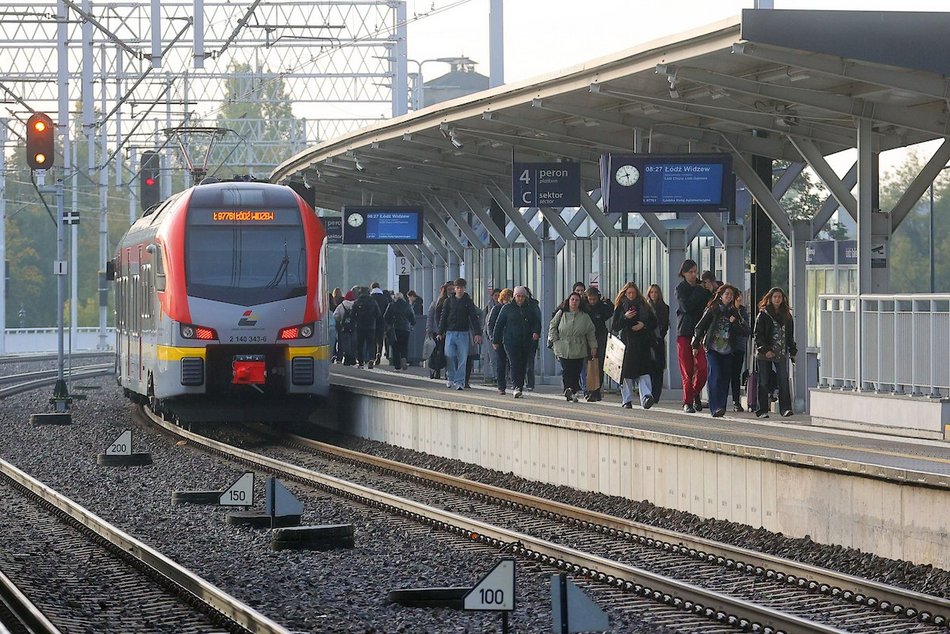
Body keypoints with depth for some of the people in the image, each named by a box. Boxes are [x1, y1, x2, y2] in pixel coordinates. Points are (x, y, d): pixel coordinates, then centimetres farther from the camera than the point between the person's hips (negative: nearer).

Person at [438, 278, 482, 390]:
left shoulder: (468, 301, 4)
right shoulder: (449, 301, 8)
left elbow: (474, 317, -1)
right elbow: (443, 317, 10)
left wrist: (477, 333, -10)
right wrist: (440, 332, 5)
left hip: (463, 333, -1)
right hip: (450, 333, 1)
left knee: (462, 359, -4)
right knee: (450, 357, -4)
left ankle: (459, 381, -2)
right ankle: (450, 378, 15)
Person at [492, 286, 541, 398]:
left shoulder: (531, 309, 12)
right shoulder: (507, 308, 6)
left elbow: (537, 322, 8)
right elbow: (499, 325, 8)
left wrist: (536, 332, -14)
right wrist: (495, 340, 6)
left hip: (526, 342, 3)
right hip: (511, 342, -3)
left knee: (523, 366, 5)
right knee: (515, 364, -16)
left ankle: (520, 388, 15)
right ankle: (517, 388, -25)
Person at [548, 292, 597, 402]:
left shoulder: (585, 316, 8)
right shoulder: (561, 313, 5)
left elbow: (590, 332, 12)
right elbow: (552, 326, 12)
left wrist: (593, 346, 9)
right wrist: (555, 339, 1)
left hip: (579, 351, 1)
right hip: (563, 350, -1)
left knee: (576, 373, 0)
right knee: (566, 371, -11)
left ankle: (574, 392, 8)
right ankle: (568, 390, -19)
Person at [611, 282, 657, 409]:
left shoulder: (644, 306, 12)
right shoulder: (620, 307, 9)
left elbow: (654, 323, 12)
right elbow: (614, 326, 2)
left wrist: (643, 325, -7)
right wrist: (625, 317, -12)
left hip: (642, 343, 0)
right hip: (626, 343, 0)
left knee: (644, 370, -14)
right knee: (626, 371, -1)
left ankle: (646, 395, -26)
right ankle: (626, 400, 7)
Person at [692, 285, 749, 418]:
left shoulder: (734, 313, 11)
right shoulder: (712, 310, 1)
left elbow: (745, 332, 6)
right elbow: (700, 327, 4)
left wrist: (735, 324, -9)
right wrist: (695, 345, 2)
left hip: (727, 351, 4)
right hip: (712, 349, -4)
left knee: (725, 380, 2)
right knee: (716, 376, -17)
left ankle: (721, 407, 11)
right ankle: (716, 408, -22)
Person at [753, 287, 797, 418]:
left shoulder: (786, 315, 12)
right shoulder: (763, 315, 0)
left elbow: (790, 335, 18)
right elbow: (758, 335, -5)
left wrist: (793, 351, 11)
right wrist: (765, 350, -15)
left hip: (781, 354, 3)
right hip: (764, 354, -3)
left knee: (783, 380, -10)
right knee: (763, 382, 2)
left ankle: (785, 408, -12)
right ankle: (762, 411, 7)